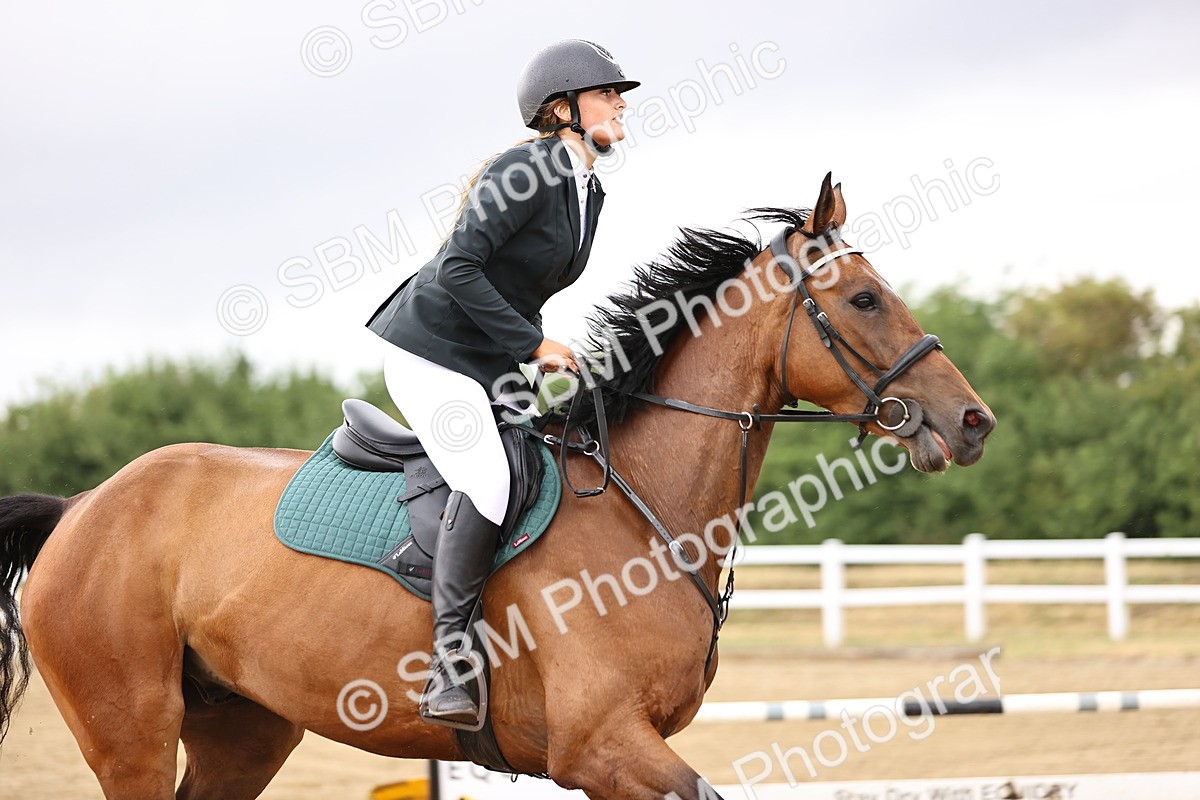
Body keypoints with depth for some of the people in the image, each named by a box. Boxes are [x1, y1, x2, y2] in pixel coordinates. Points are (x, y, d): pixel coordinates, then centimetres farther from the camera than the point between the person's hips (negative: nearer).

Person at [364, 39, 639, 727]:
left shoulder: (590, 193, 10)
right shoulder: (526, 172, -18)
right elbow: (459, 268, -23)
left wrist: (540, 352, 9)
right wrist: (534, 346, -21)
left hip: (497, 361, 10)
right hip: (433, 351, -10)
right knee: (488, 483, -25)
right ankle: (451, 664, -21)